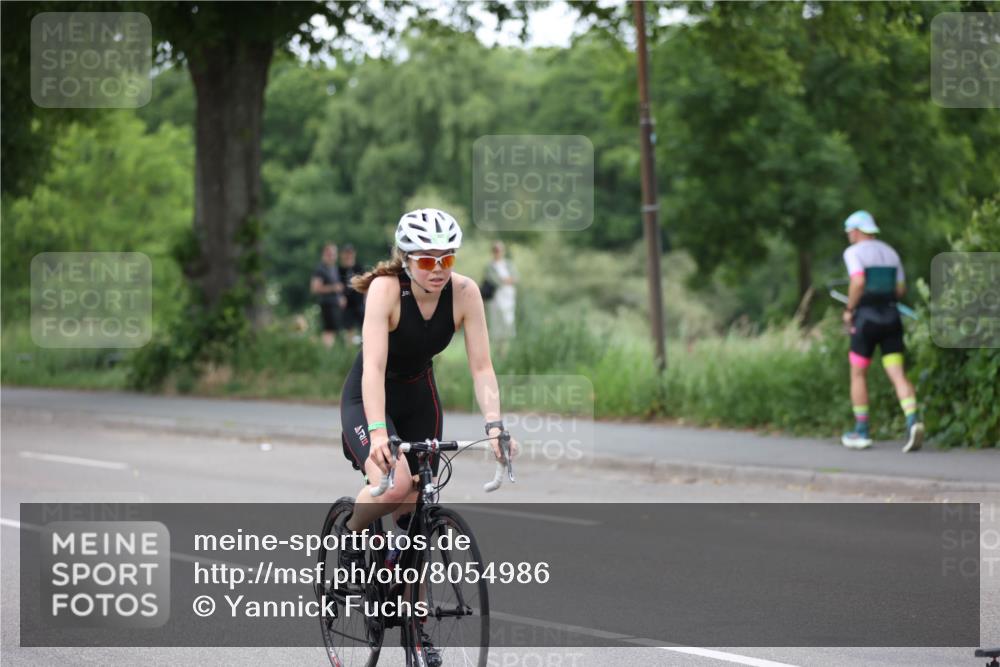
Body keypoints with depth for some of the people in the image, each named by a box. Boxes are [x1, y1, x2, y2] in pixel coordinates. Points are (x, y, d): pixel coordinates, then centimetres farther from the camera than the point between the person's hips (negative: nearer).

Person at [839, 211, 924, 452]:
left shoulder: (854, 252, -4)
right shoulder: (890, 252, 15)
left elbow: (858, 282, -19)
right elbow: (901, 290, 16)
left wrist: (849, 310, -6)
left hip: (866, 318, -5)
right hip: (891, 317, 5)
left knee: (858, 375, 12)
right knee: (897, 375, -2)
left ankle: (862, 432, 16)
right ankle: (913, 421, -26)